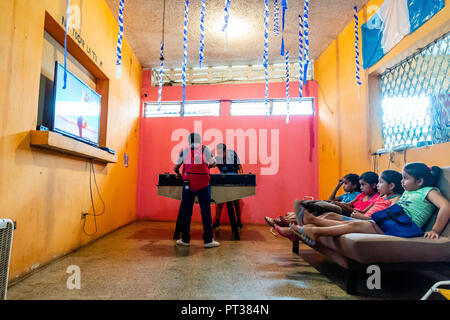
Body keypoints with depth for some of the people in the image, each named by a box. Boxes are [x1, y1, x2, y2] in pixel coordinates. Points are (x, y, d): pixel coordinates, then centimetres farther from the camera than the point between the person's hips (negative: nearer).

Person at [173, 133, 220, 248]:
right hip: (203, 184, -2)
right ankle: (208, 240, 7)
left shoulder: (185, 151, 8)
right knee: (205, 211, 3)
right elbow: (213, 164, 3)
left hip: (188, 184, 2)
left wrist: (179, 174, 29)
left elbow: (176, 168, 9)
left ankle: (185, 239, 17)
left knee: (186, 212, 9)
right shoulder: (205, 149, 4)